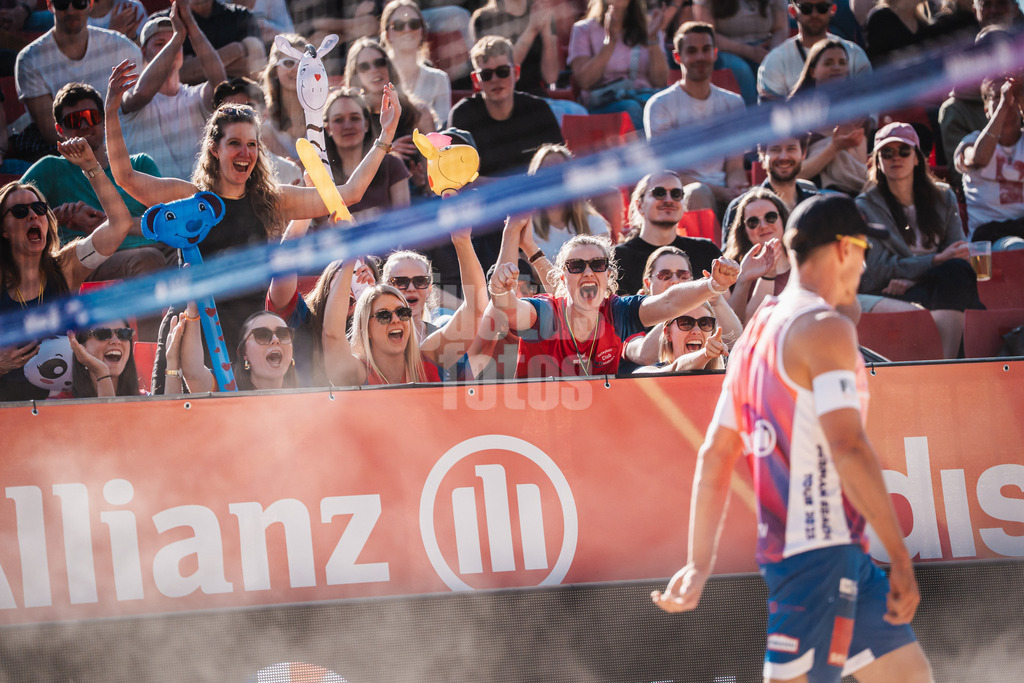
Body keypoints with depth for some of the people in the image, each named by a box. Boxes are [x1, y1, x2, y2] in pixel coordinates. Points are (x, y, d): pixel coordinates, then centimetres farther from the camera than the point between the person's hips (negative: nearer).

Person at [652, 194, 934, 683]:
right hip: (821, 550, -10)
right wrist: (900, 559, -19)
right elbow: (847, 448, -20)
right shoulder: (825, 329, -11)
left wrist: (699, 565, 17)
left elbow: (715, 455, 16)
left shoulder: (758, 330, 17)